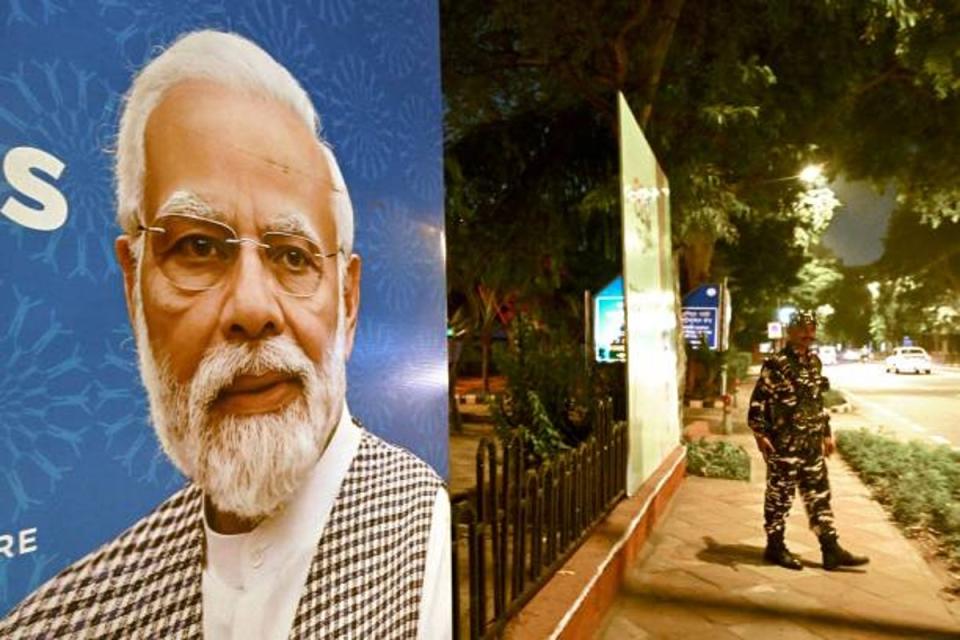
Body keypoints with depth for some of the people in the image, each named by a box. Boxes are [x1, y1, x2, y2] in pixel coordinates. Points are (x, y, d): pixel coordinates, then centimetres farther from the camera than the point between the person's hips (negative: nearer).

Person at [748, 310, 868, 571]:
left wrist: (827, 433, 20)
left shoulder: (814, 362, 11)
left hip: (812, 443, 8)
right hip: (784, 444, -7)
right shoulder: (776, 364, -13)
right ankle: (775, 547, 17)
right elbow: (758, 401, -16)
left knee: (819, 495, 13)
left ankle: (831, 549, 21)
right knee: (780, 495, 4)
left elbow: (818, 400, 19)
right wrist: (760, 434, -20)